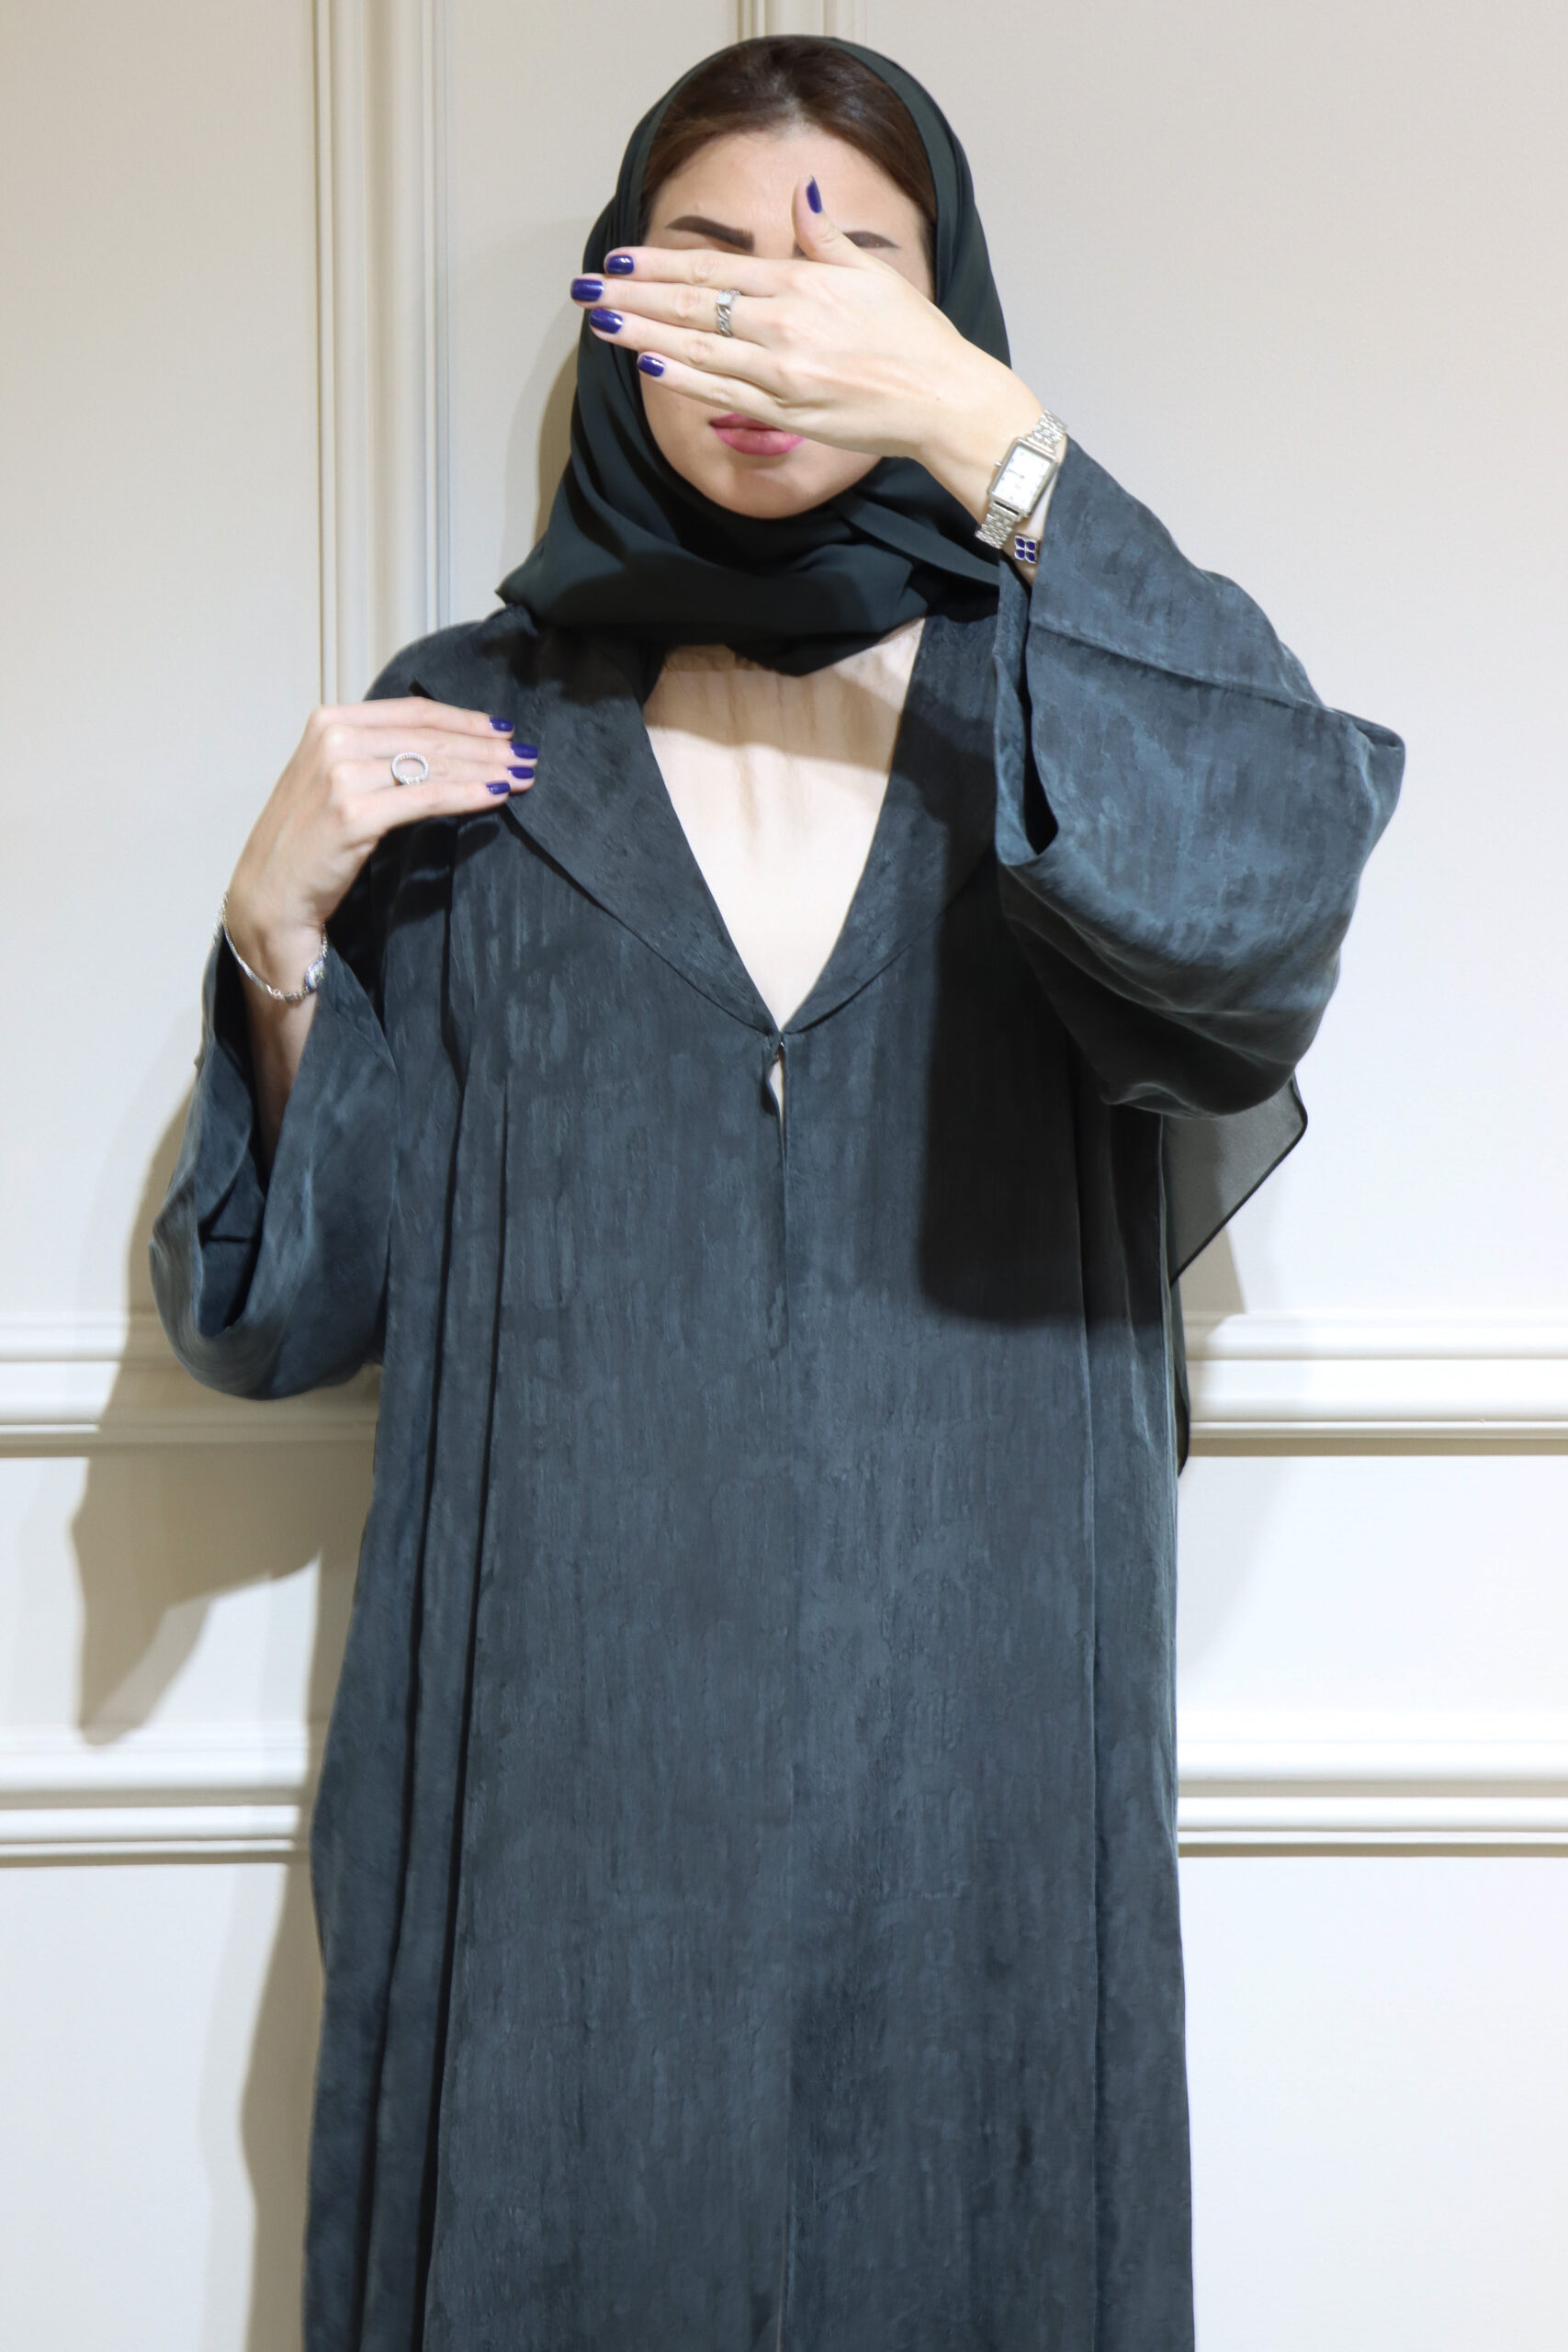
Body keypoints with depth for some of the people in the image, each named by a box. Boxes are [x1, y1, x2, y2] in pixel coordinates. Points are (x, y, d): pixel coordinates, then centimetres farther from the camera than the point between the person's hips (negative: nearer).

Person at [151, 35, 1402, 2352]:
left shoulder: (1072, 679, 5)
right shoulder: (474, 728, 6)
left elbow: (1264, 899, -20)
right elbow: (294, 1297, 5)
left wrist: (991, 439, -23)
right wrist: (280, 937, -10)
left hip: (966, 1771, 0)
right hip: (563, 1769, 1)